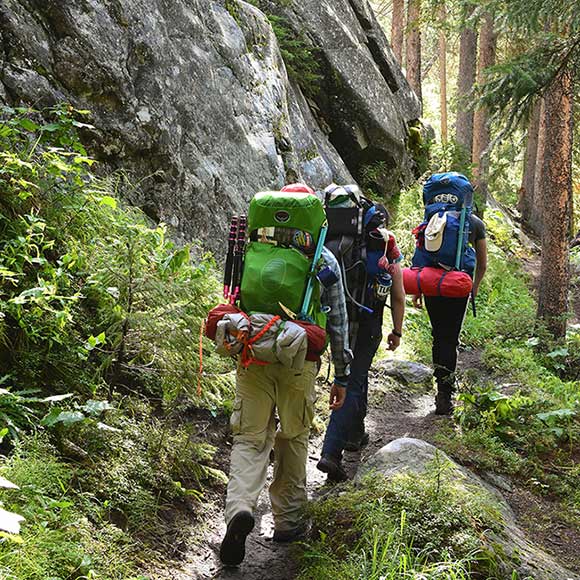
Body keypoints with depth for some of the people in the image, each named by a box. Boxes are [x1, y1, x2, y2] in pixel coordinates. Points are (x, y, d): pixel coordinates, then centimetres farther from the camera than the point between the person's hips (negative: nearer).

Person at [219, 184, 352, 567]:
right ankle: (288, 521, 24)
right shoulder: (326, 261, 3)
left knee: (250, 437, 7)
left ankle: (240, 506, -17)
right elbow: (338, 322, 4)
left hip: (254, 356, 1)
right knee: (293, 438, 15)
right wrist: (342, 376, 10)